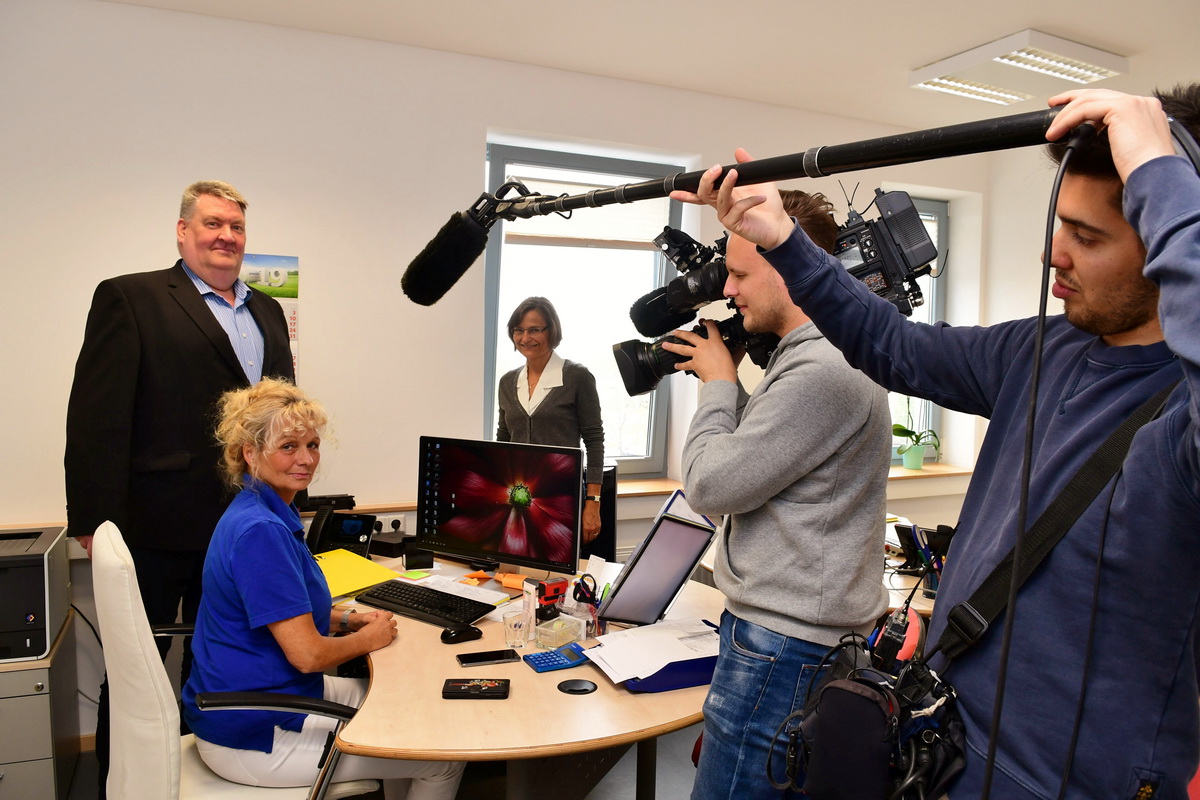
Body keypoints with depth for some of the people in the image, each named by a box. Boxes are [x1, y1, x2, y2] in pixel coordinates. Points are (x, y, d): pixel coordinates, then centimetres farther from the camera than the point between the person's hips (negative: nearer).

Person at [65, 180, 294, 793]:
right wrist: (96, 520, -16)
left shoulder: (266, 311, 13)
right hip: (156, 525, -6)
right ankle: (117, 783, 30)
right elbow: (96, 416, -12)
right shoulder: (130, 298, -5)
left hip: (242, 525, 6)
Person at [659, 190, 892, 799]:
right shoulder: (816, 355, 11)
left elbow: (710, 487, -20)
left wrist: (719, 383, -7)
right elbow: (752, 461, 17)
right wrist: (728, 379, 6)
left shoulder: (822, 371, -23)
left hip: (783, 644, -10)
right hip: (800, 628, 10)